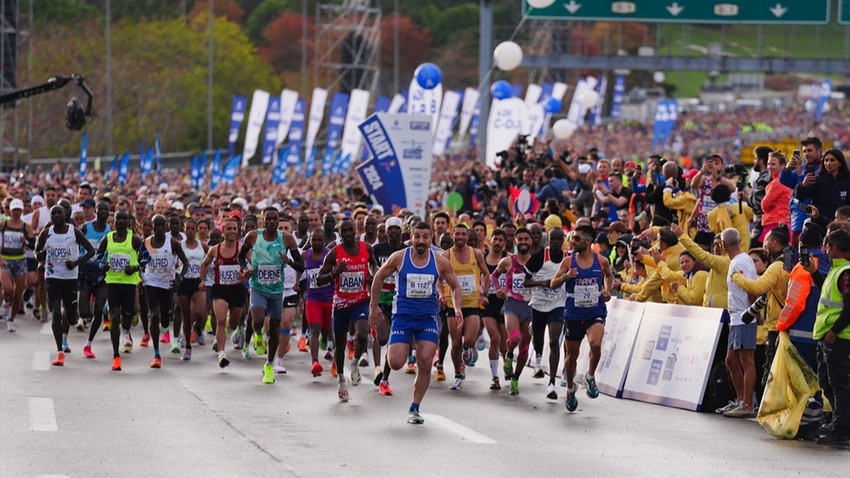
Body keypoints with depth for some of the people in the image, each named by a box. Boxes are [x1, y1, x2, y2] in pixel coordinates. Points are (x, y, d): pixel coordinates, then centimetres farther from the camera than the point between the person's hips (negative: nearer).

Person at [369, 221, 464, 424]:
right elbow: (379, 277, 8)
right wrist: (373, 307, 8)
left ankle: (414, 408, 4)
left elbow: (455, 287, 9)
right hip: (403, 315, -1)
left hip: (428, 317, 1)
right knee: (396, 364, -11)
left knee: (425, 362, -10)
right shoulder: (398, 258, -6)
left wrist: (457, 309, -7)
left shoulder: (440, 262, -2)